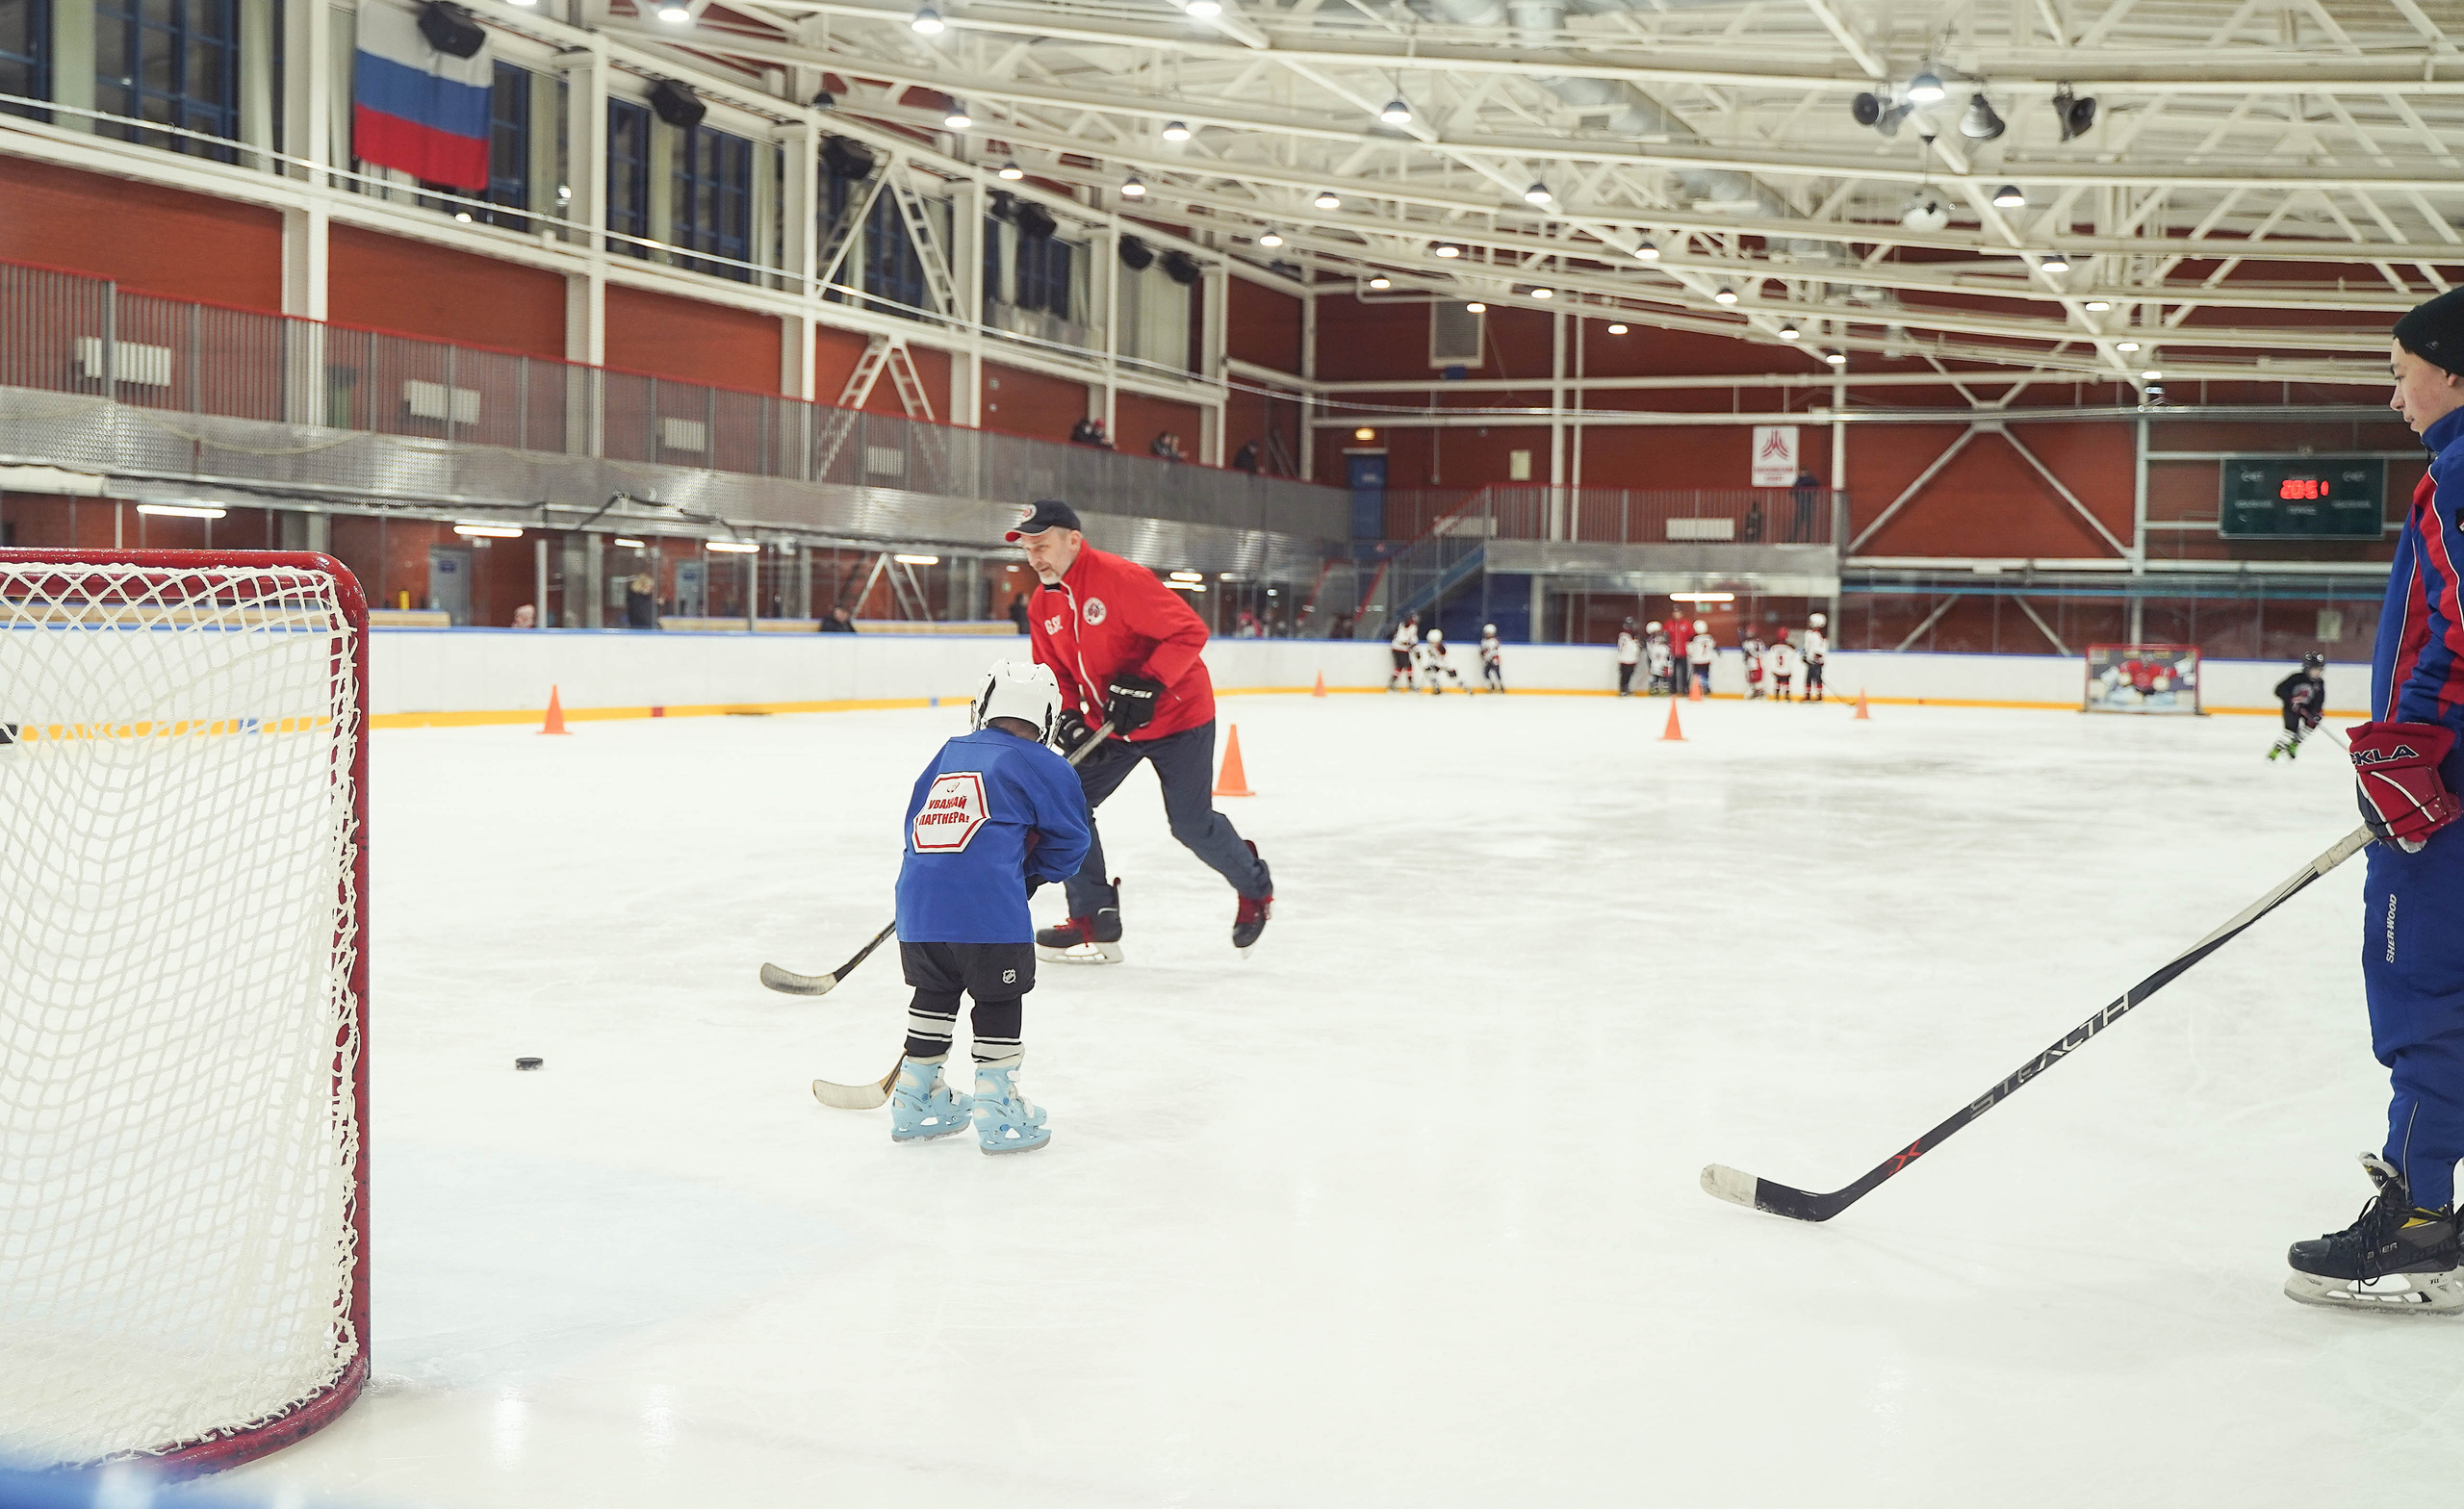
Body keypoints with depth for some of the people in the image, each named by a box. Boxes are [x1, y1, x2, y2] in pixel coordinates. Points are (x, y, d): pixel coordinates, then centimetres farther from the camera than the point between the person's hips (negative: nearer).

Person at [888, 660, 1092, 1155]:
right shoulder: (1043, 766, 7)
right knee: (1000, 1000, 7)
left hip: (918, 900, 6)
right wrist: (1033, 873, 26)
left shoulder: (950, 752, 23)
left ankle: (915, 1101, 32)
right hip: (986, 905, -6)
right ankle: (997, 1113, 9)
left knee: (935, 992, 22)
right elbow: (1070, 839, 8)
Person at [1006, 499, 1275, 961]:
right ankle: (1095, 923, 5)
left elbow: (1190, 630, -24)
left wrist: (1144, 685, -30)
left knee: (1191, 824, -3)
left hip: (1176, 715, -7)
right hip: (1107, 726, 7)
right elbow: (1055, 675, 9)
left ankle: (1255, 888, 27)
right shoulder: (1044, 607, 2)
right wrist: (1071, 721, -10)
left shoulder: (1121, 578, -23)